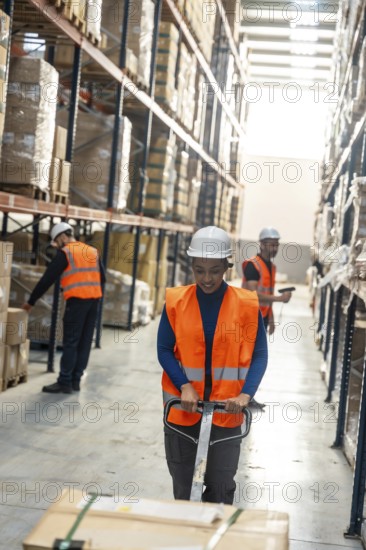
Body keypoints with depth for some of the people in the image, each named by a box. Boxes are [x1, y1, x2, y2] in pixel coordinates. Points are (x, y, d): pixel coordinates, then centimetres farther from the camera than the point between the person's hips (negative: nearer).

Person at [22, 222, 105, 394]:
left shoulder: (65, 252, -2)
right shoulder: (92, 251, 17)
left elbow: (47, 279, -3)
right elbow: (102, 278, 16)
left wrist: (31, 301, 3)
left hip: (77, 300, -6)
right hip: (94, 299, 6)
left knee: (70, 343, -4)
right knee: (84, 342, 8)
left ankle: (65, 382, -3)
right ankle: (75, 380, 11)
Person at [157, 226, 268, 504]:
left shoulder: (247, 304, -7)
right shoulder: (176, 301, -5)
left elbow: (259, 355, -4)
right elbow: (165, 350, -2)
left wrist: (246, 394, -18)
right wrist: (184, 386, -18)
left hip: (226, 408, -1)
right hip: (183, 405, 2)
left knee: (221, 484, 3)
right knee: (180, 480, 17)